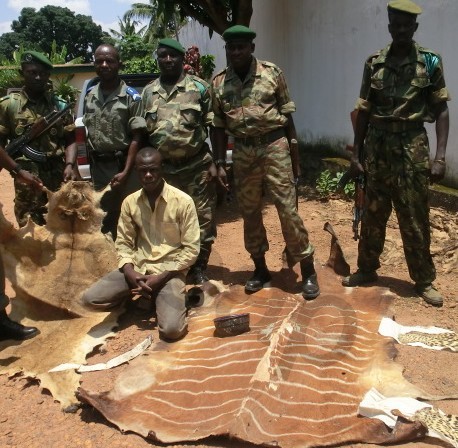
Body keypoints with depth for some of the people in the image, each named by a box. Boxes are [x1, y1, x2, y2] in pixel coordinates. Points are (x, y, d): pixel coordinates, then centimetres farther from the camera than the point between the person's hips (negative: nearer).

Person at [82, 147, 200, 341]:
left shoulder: (183, 201, -10)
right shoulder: (130, 202, 2)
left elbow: (191, 249, -9)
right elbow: (123, 243, 7)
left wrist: (161, 278, -15)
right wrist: (131, 274, -12)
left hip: (169, 271, -4)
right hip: (137, 268, 4)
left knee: (171, 329, -24)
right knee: (90, 298, -15)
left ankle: (173, 298, 12)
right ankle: (152, 296, 8)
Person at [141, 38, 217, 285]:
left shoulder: (199, 87, 2)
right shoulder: (148, 92, 11)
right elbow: (142, 132, 14)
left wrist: (214, 162, -6)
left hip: (197, 166, -2)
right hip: (163, 168, 3)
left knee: (203, 219, 2)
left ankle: (198, 269, 17)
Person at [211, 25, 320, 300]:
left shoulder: (273, 73, 0)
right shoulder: (219, 83, 6)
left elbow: (287, 115, 3)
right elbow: (219, 126, 9)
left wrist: (294, 153, 1)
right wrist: (220, 163, 3)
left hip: (274, 146, -3)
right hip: (242, 151, 3)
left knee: (288, 209, -4)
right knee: (249, 213, 9)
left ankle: (308, 271, 8)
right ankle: (261, 270, 24)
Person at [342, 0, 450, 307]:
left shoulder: (430, 62, 1)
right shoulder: (374, 63, 7)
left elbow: (441, 111, -1)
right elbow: (364, 112, 9)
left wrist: (440, 156, -10)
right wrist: (356, 153, 5)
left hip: (412, 146, -2)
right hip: (377, 146, 2)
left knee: (415, 219, 3)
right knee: (373, 215, 11)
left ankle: (424, 280, 17)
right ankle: (367, 269, 26)